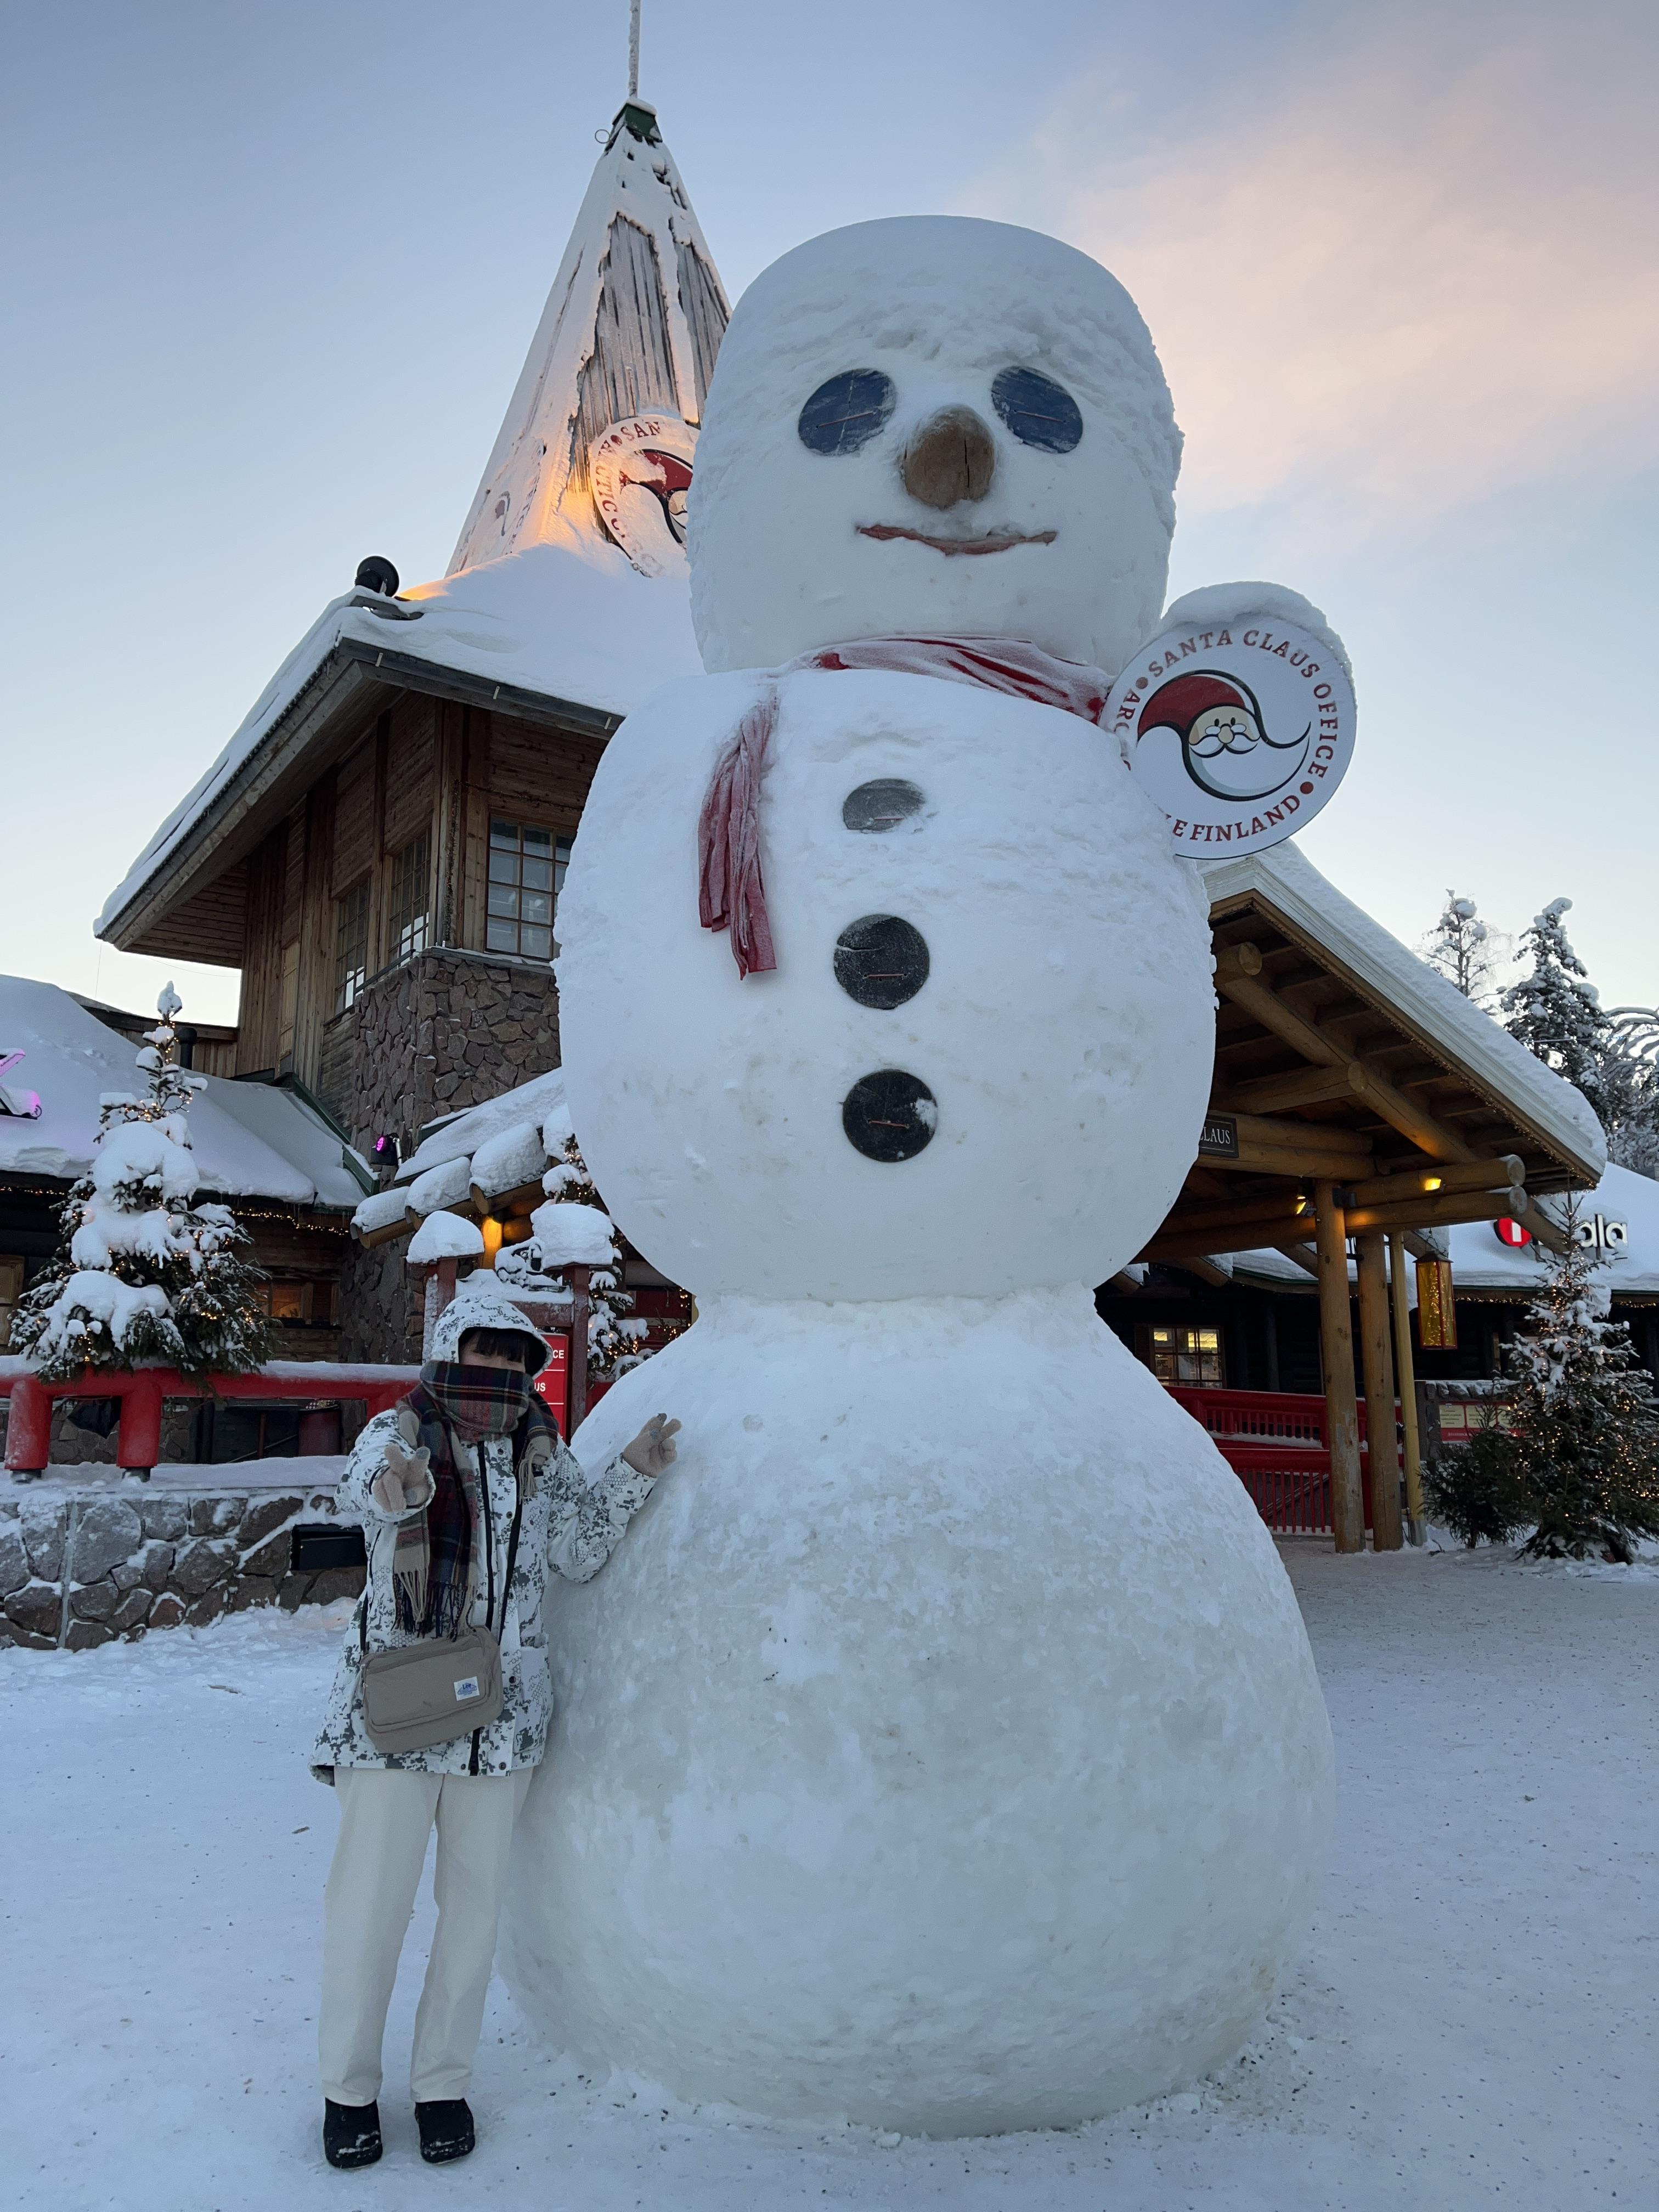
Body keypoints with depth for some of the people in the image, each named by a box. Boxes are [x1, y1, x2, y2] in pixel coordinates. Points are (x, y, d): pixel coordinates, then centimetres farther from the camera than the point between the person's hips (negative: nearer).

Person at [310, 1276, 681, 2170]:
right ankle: (348, 2088, 23)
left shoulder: (539, 1451, 5)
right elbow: (358, 1483, -31)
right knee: (371, 1899, 2)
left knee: (474, 1899, 11)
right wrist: (392, 1487, -55)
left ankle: (443, 2081, 29)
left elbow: (580, 1552, 9)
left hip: (501, 1708, 4)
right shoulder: (400, 1431, -7)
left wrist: (632, 1473, -4)